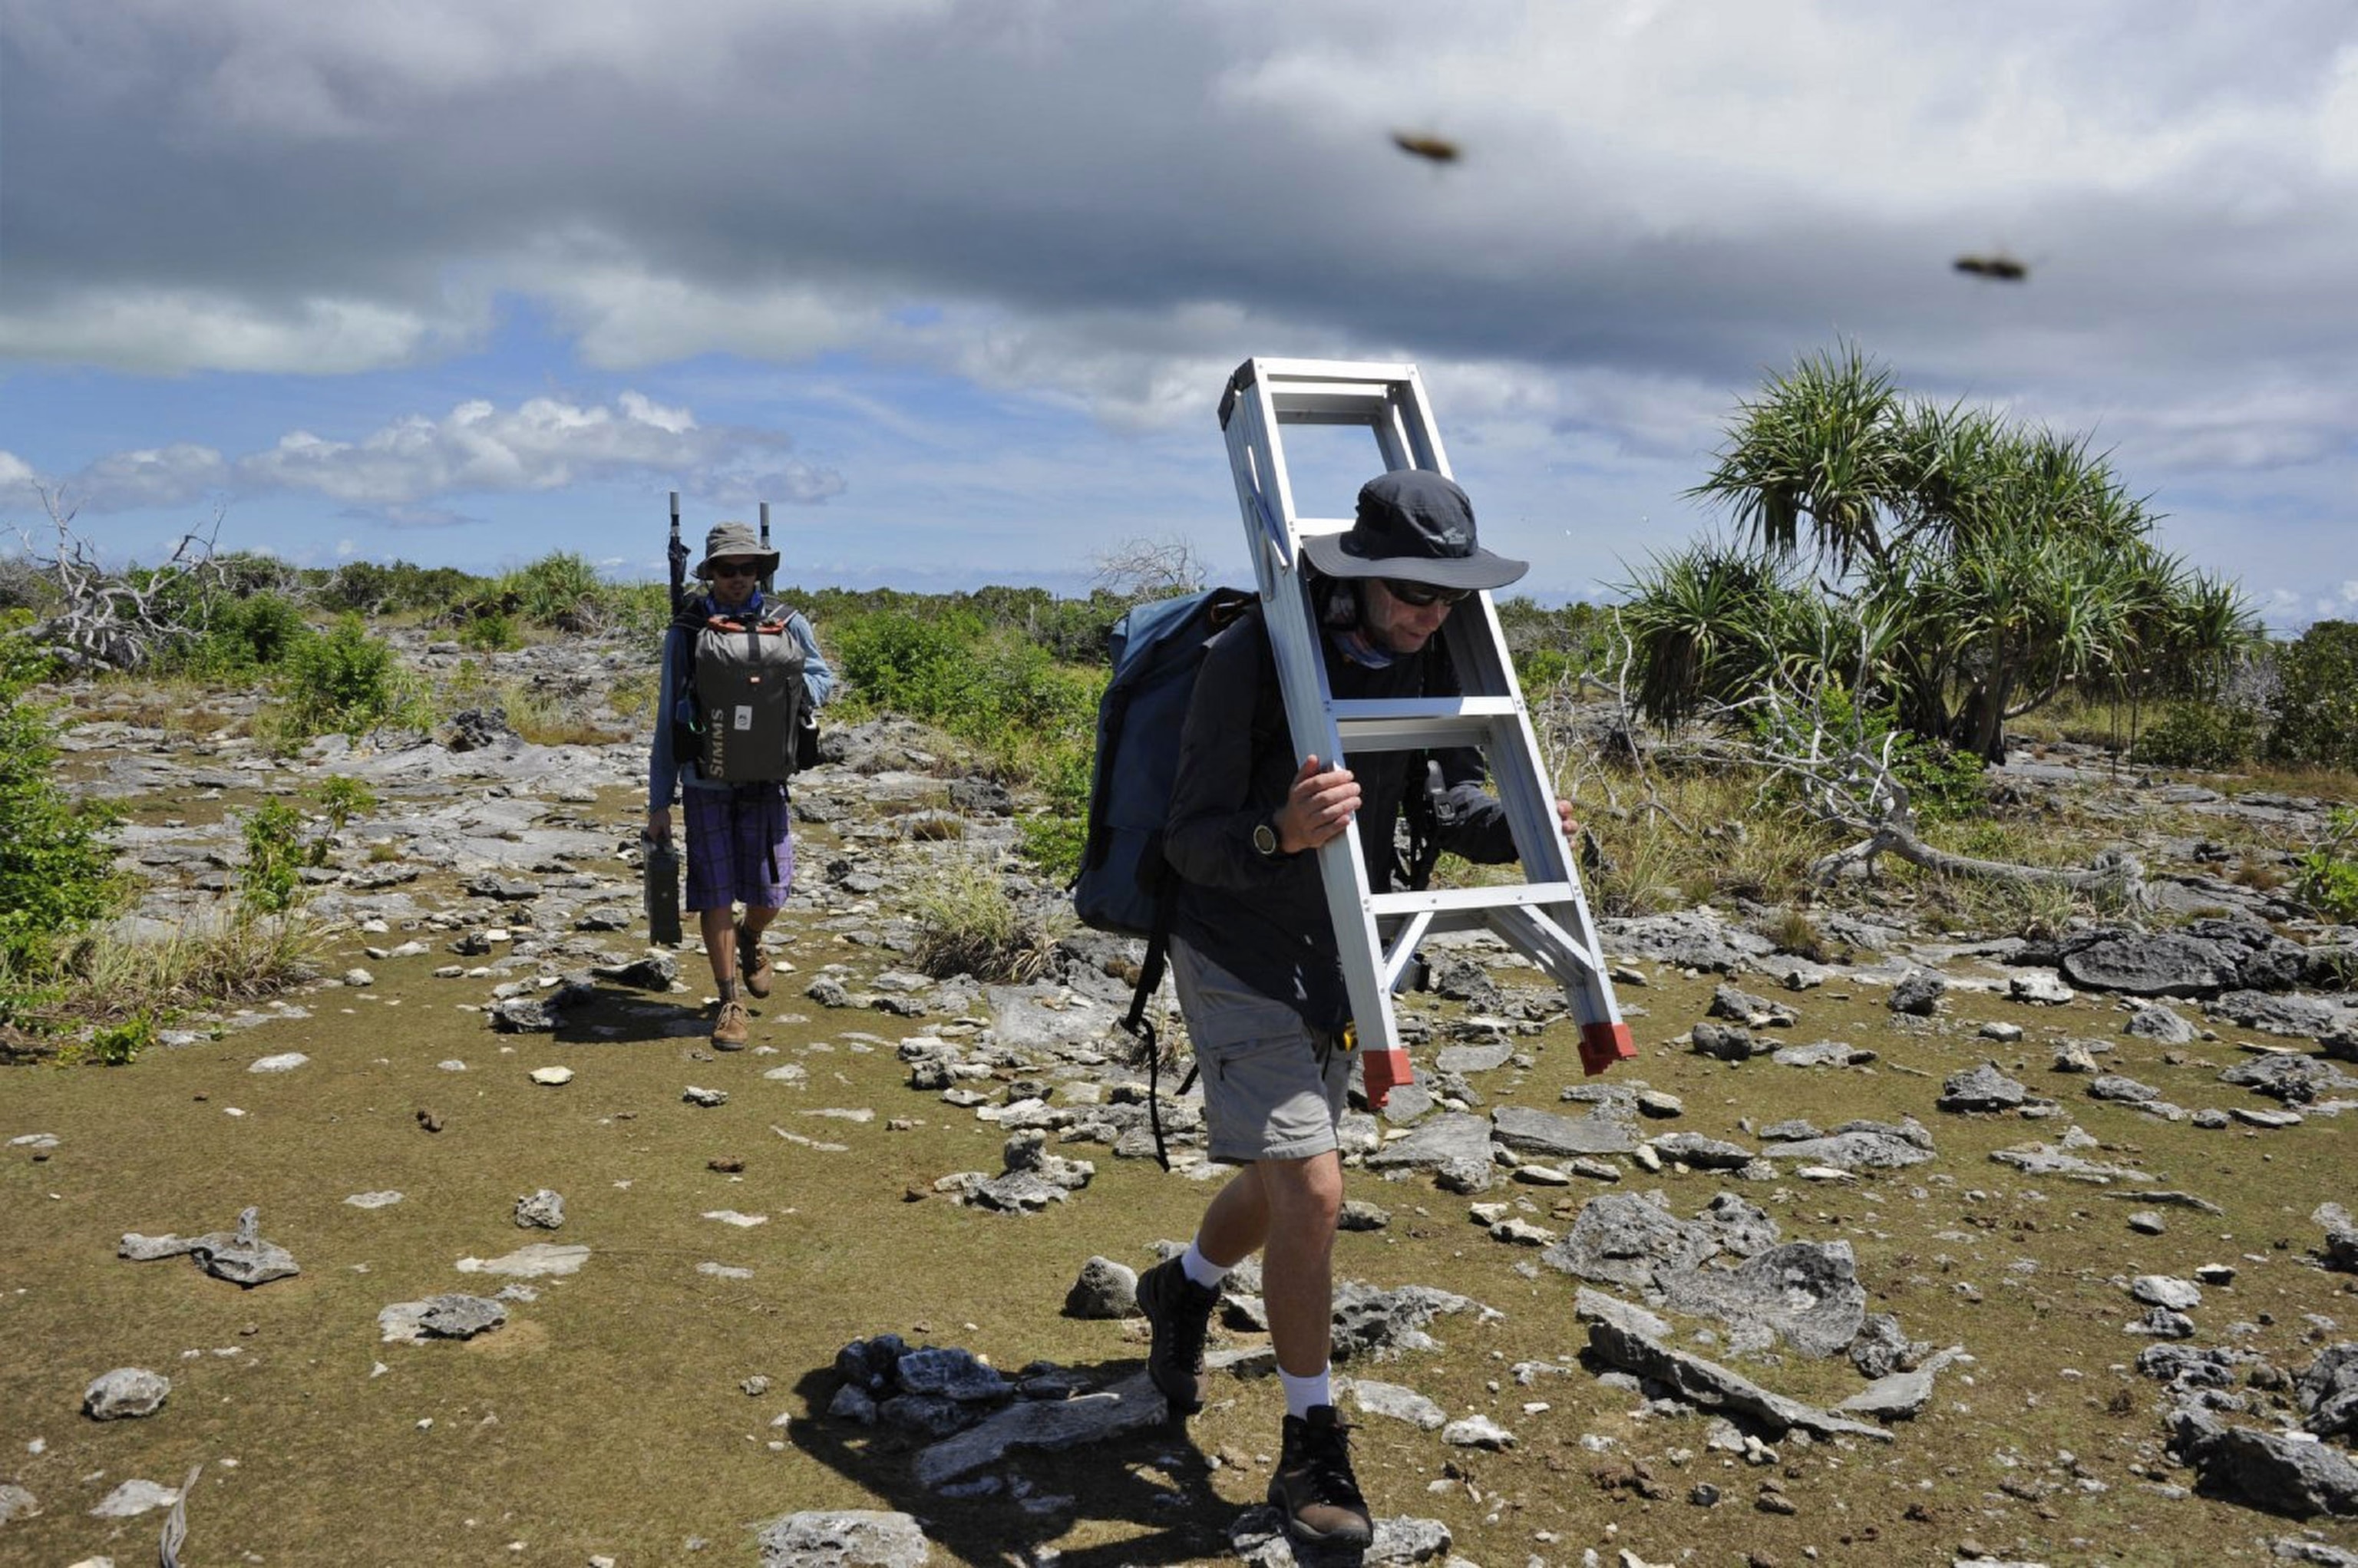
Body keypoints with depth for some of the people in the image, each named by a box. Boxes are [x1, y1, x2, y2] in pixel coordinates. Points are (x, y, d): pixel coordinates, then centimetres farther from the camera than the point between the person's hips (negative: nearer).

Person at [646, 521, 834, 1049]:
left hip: (764, 782, 1)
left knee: (769, 891, 2)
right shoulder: (685, 633, -3)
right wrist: (659, 801, -1)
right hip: (705, 785, -1)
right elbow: (667, 720, 0)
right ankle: (729, 1002, 13)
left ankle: (751, 941, 38)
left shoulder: (787, 624, -1)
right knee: (715, 894, 0)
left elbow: (824, 680, 11)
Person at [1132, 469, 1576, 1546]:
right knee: (1309, 1186, -14)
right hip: (1239, 961, -7)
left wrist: (1513, 827, -26)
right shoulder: (1251, 660, -23)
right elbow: (1190, 840, -21)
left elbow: (1451, 798, -3)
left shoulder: (1425, 662, -4)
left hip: (1339, 960, 7)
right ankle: (1311, 1448, 5)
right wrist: (1281, 834, -42)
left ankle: (1181, 1290, 50)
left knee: (1286, 1184, 19)